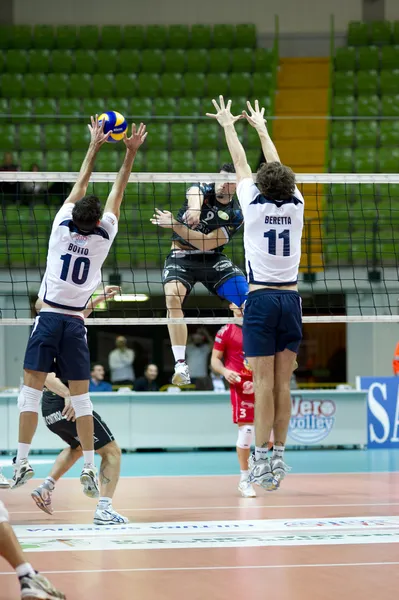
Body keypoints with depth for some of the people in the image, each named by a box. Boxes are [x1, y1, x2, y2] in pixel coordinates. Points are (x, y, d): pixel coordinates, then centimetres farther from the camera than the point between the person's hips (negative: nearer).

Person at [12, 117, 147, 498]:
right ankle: (89, 470, 0)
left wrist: (94, 146, 19)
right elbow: (118, 190, 8)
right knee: (80, 396, 4)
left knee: (32, 387, -4)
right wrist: (131, 152, 10)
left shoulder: (62, 225, -1)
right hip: (75, 323, 1)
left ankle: (21, 463, -11)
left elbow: (80, 184, 11)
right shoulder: (104, 235, -1)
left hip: (48, 317, -1)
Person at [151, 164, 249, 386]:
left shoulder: (235, 215, -5)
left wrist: (174, 225, -25)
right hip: (181, 257, -1)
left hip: (212, 258, 1)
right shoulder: (204, 188, -1)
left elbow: (207, 243, -16)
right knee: (173, 295, -29)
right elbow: (195, 194, -29)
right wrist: (194, 207, -54)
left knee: (250, 299, -16)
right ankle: (181, 366, -31)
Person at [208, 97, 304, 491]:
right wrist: (261, 128, 35)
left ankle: (262, 459, -11)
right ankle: (279, 457, 7)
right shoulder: (295, 205, 4)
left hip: (261, 297, -3)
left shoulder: (255, 203, -4)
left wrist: (228, 125, 28)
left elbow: (241, 164, 12)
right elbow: (278, 167, 20)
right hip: (291, 298, 3)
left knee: (264, 381, -7)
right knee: (283, 382, 5)